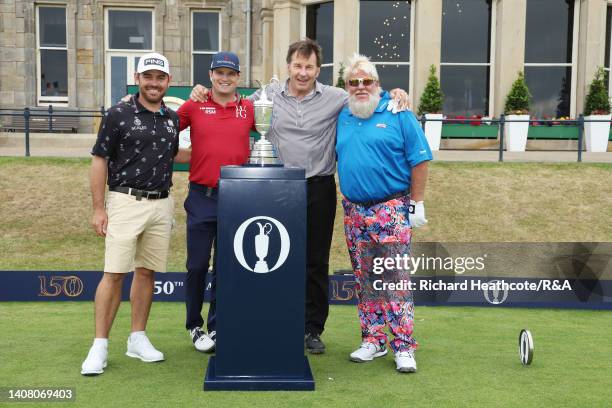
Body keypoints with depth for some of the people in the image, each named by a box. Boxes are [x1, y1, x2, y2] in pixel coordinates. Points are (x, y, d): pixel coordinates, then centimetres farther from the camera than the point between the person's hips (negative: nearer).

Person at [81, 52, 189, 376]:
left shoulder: (172, 118, 11)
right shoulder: (118, 114, -5)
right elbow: (99, 160, -4)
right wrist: (98, 208, -8)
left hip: (161, 204, 5)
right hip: (126, 202, -5)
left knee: (147, 272, 10)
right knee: (114, 273, -8)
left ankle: (137, 339, 19)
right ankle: (100, 346, -2)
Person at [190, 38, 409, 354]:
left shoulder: (335, 98, 2)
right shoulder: (268, 96, 5)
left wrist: (393, 94, -8)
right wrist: (204, 93, 5)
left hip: (319, 189, 0)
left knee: (316, 262, 7)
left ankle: (313, 329, 18)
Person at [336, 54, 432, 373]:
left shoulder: (398, 113, -3)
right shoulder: (340, 118, 11)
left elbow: (419, 160, -5)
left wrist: (416, 204, -8)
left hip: (392, 209, -5)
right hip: (354, 211, 5)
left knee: (396, 279, -7)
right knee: (364, 279, 10)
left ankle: (403, 347, 0)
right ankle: (373, 340, 21)